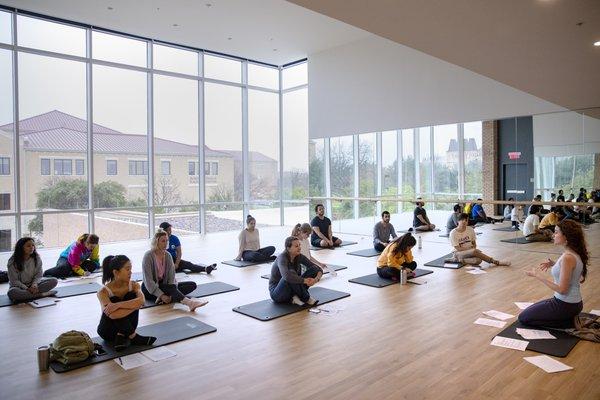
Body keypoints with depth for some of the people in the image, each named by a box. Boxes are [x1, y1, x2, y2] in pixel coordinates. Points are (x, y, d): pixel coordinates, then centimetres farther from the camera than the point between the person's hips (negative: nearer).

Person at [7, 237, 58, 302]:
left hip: (33, 283, 3)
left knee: (54, 281, -17)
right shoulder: (12, 262, -16)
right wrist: (27, 289, -26)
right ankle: (40, 294, -26)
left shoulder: (36, 257, -7)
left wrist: (34, 284, -23)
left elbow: (38, 275, -3)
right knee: (11, 292, -39)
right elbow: (14, 281, -15)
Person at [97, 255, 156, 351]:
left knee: (132, 296, -22)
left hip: (124, 326, 3)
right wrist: (135, 304, -30)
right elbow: (113, 315, -38)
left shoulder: (134, 285, -11)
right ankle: (133, 337, -19)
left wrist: (118, 305, -42)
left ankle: (122, 335, -18)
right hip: (108, 331, -2)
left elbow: (141, 300, -32)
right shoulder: (104, 292, -22)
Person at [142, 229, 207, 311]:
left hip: (164, 285, 6)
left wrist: (171, 294, -22)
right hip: (149, 289, -6)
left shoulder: (168, 255, 2)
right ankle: (189, 303, -59)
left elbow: (171, 276, -4)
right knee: (170, 287, -36)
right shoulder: (148, 256, -15)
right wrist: (161, 295, -31)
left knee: (192, 285, -14)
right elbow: (148, 280, -21)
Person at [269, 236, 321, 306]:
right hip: (276, 293, -6)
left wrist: (317, 278, -28)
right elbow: (287, 276, -44)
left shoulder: (299, 256, -4)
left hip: (291, 290, 7)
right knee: (291, 273, -37)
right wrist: (305, 280, -39)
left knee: (313, 269, -9)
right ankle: (306, 298, -19)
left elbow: (317, 268, -6)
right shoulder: (282, 257, -23)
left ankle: (295, 297, -13)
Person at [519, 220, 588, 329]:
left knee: (523, 317, 3)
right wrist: (554, 264, 6)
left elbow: (562, 289, -25)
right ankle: (571, 318, 15)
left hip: (566, 305, -9)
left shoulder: (568, 257, -27)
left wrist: (538, 276, -20)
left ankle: (569, 323, -1)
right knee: (531, 311, 26)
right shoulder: (572, 253, 2)